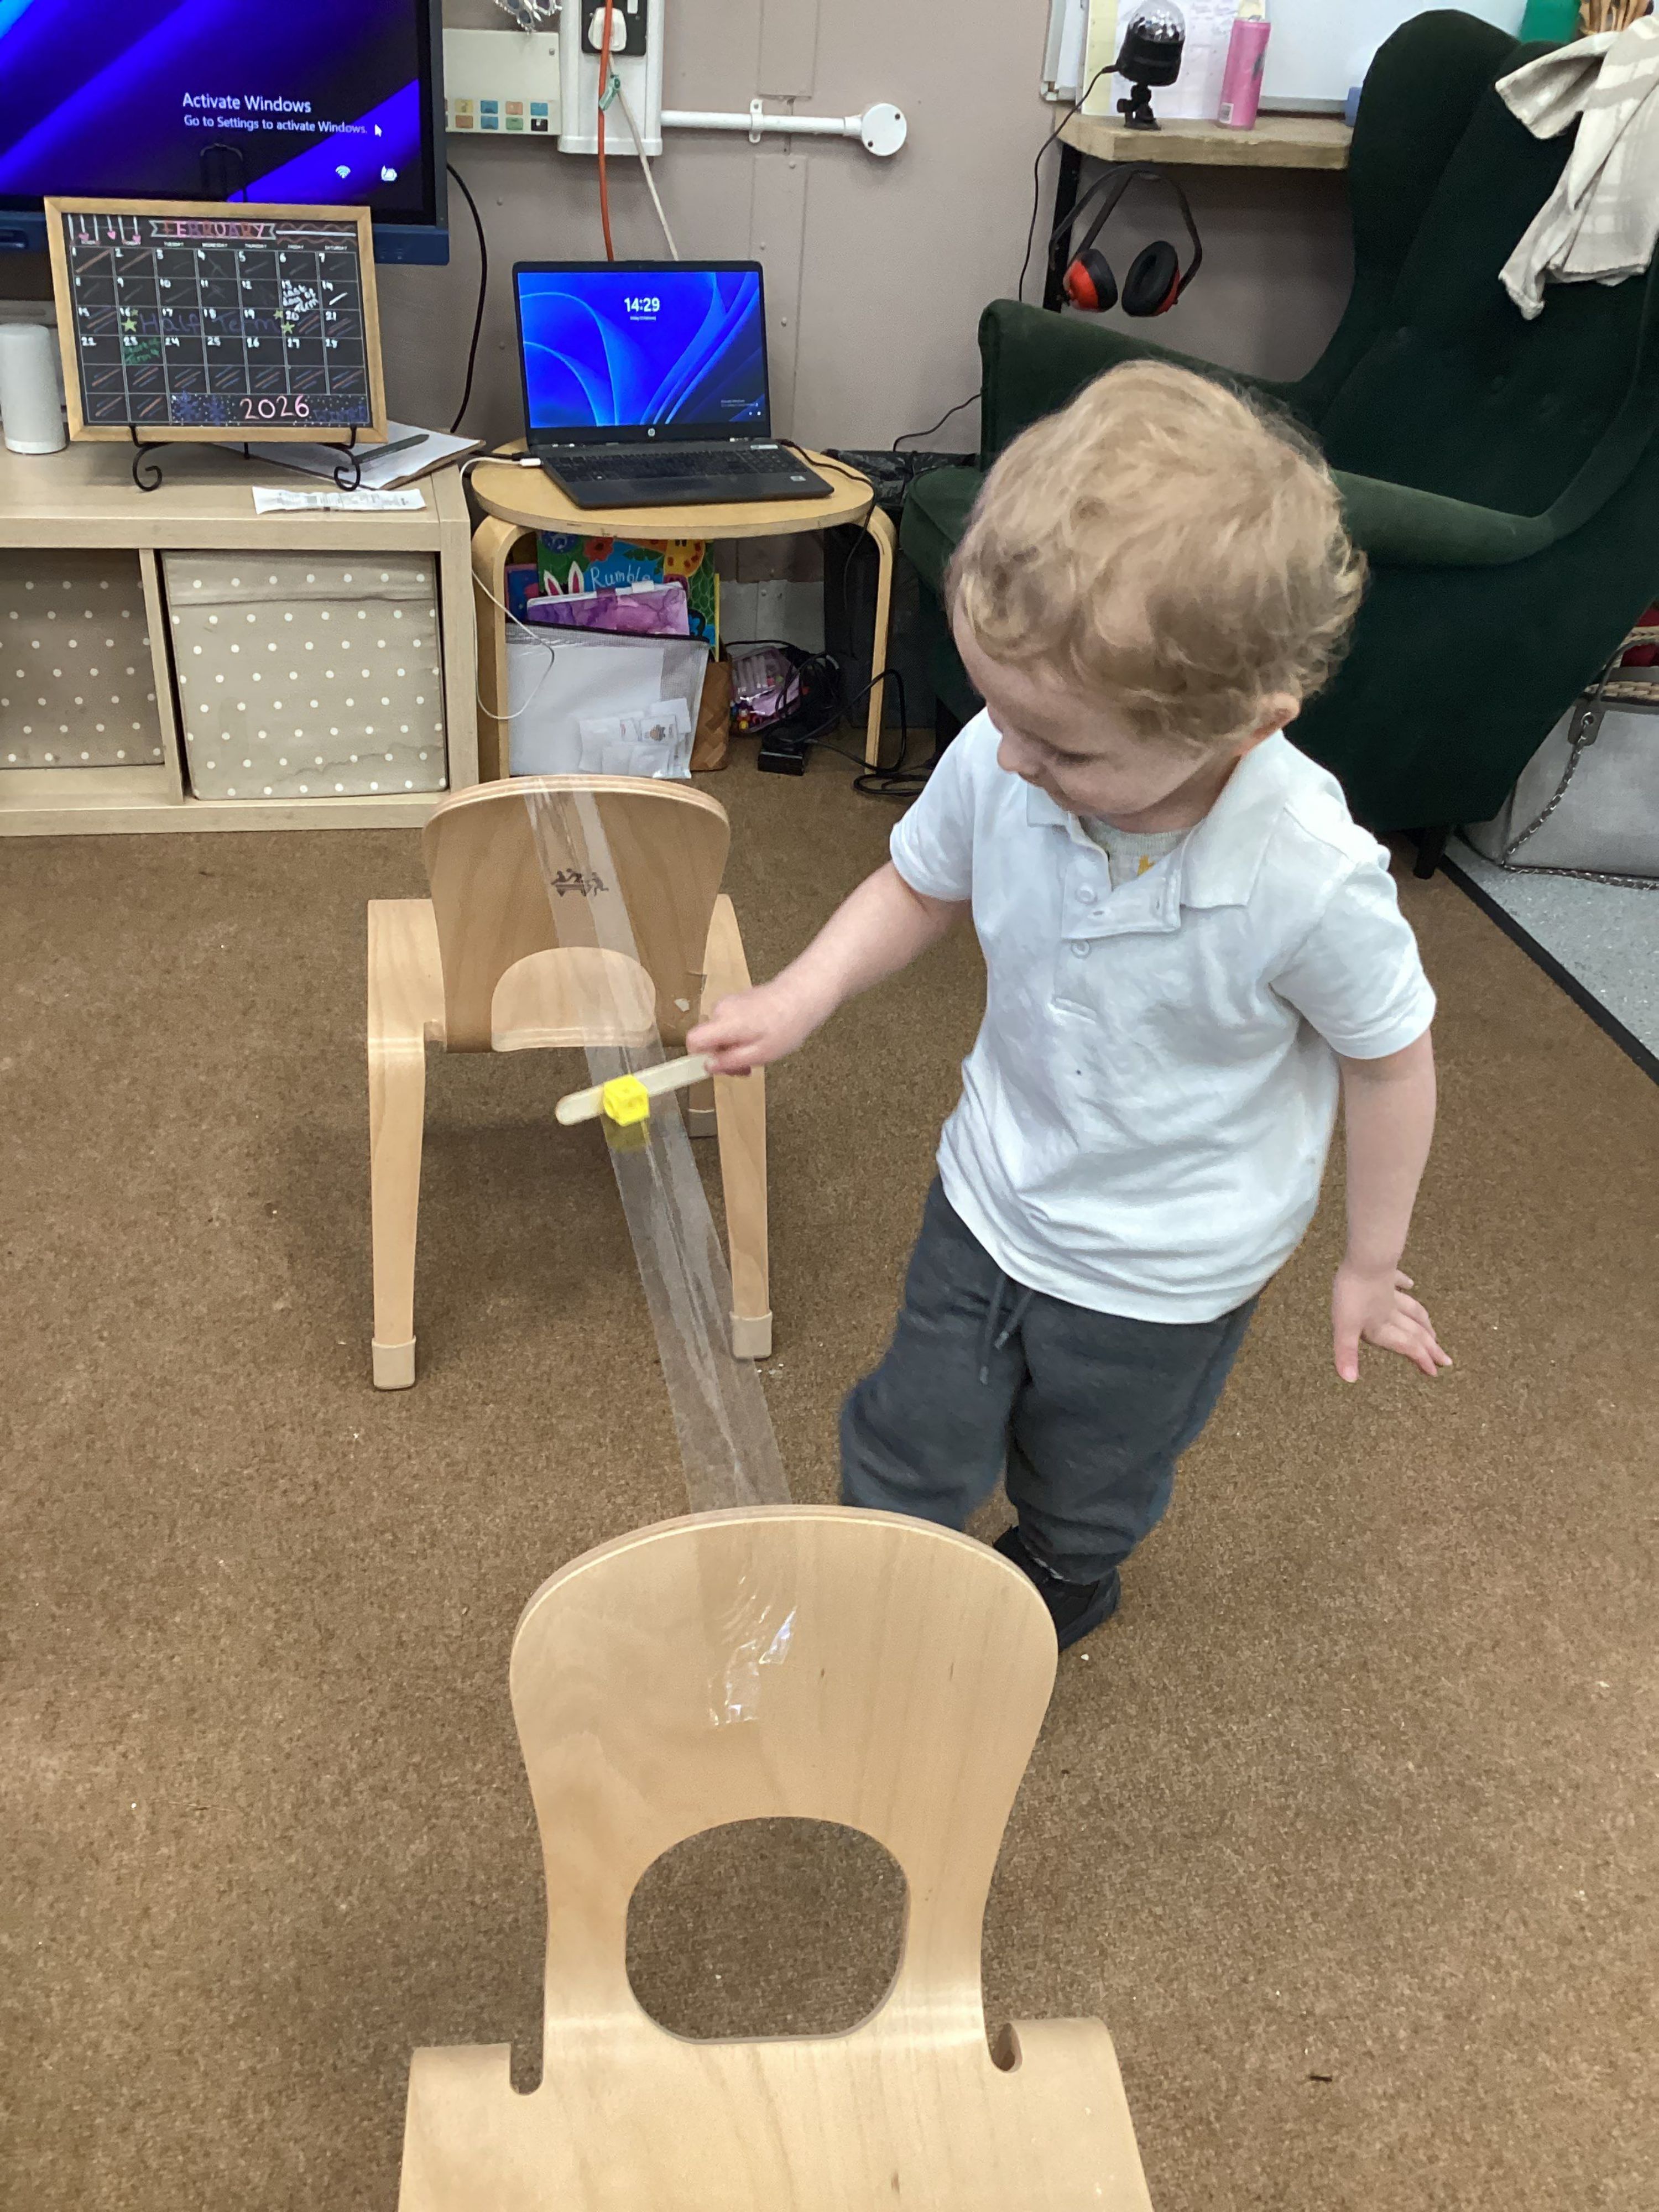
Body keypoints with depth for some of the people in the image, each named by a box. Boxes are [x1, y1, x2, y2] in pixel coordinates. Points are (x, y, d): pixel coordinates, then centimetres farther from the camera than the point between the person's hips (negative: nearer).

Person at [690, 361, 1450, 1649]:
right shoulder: (996, 769, -25)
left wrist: (1371, 1265, -4)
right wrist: (801, 999, -18)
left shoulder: (1313, 882, -35)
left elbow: (1390, 1060, -16)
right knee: (906, 1459, 21)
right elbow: (920, 885, -2)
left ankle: (1061, 1592, 62)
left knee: (1087, 1496, 26)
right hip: (991, 1201, 3)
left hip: (1166, 1277, -2)